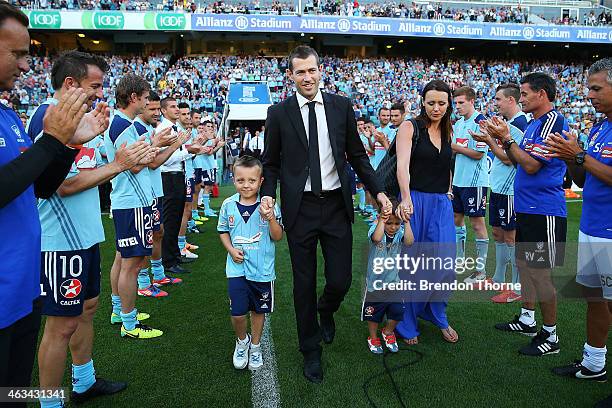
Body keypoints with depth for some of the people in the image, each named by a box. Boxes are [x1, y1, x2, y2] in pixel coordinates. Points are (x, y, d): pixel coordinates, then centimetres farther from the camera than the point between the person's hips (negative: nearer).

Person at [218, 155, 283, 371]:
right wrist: (231, 249, -6)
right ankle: (242, 341, 32)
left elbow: (277, 237, -8)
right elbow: (223, 231, 10)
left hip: (263, 269, 0)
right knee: (237, 313, -1)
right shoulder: (228, 205, -4)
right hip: (237, 268, 1)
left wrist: (271, 219, -25)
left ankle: (255, 346, 39)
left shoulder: (269, 205, -9)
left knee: (259, 310, 15)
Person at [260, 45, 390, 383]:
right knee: (304, 284, 8)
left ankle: (326, 310, 41)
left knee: (340, 281, 3)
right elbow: (270, 162, 6)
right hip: (299, 208, -1)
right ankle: (311, 351, 29)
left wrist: (378, 191, 0)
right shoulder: (278, 113, 1)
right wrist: (268, 194, -10)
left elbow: (357, 154, 8)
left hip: (336, 205, 1)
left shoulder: (341, 106, 4)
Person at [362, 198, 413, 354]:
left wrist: (407, 222, -30)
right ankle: (373, 338, 38)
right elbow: (376, 238, -39)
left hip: (394, 281, 2)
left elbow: (409, 242, -31)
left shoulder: (400, 232, -9)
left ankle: (388, 332, 38)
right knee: (373, 313, 14)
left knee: (397, 312, 9)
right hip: (375, 281, -2)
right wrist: (381, 221, -35)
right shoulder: (375, 229, -15)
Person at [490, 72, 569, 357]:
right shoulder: (533, 124, 15)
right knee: (524, 264, 17)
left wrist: (507, 138, -14)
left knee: (540, 272, -3)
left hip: (544, 212, -10)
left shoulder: (553, 121, -15)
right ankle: (527, 320, 32)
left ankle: (550, 335, 12)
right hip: (526, 207, 10)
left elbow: (531, 165, -21)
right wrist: (501, 139, 7)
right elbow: (518, 162, 17)